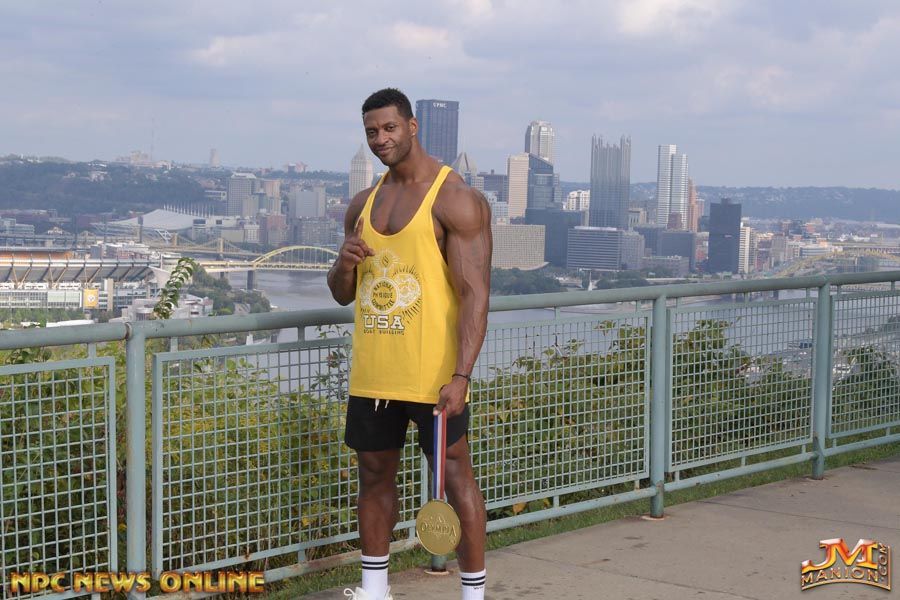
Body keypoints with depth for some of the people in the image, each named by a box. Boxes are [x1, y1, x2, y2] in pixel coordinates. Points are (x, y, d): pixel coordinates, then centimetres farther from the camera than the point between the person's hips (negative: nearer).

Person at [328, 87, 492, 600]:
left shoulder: (456, 199, -9)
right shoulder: (363, 204, 13)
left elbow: (475, 293, -15)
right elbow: (343, 295, 19)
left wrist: (461, 376, -23)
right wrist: (345, 264, -5)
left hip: (433, 376, -7)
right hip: (371, 373, 7)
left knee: (456, 477, -1)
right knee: (375, 475, 13)